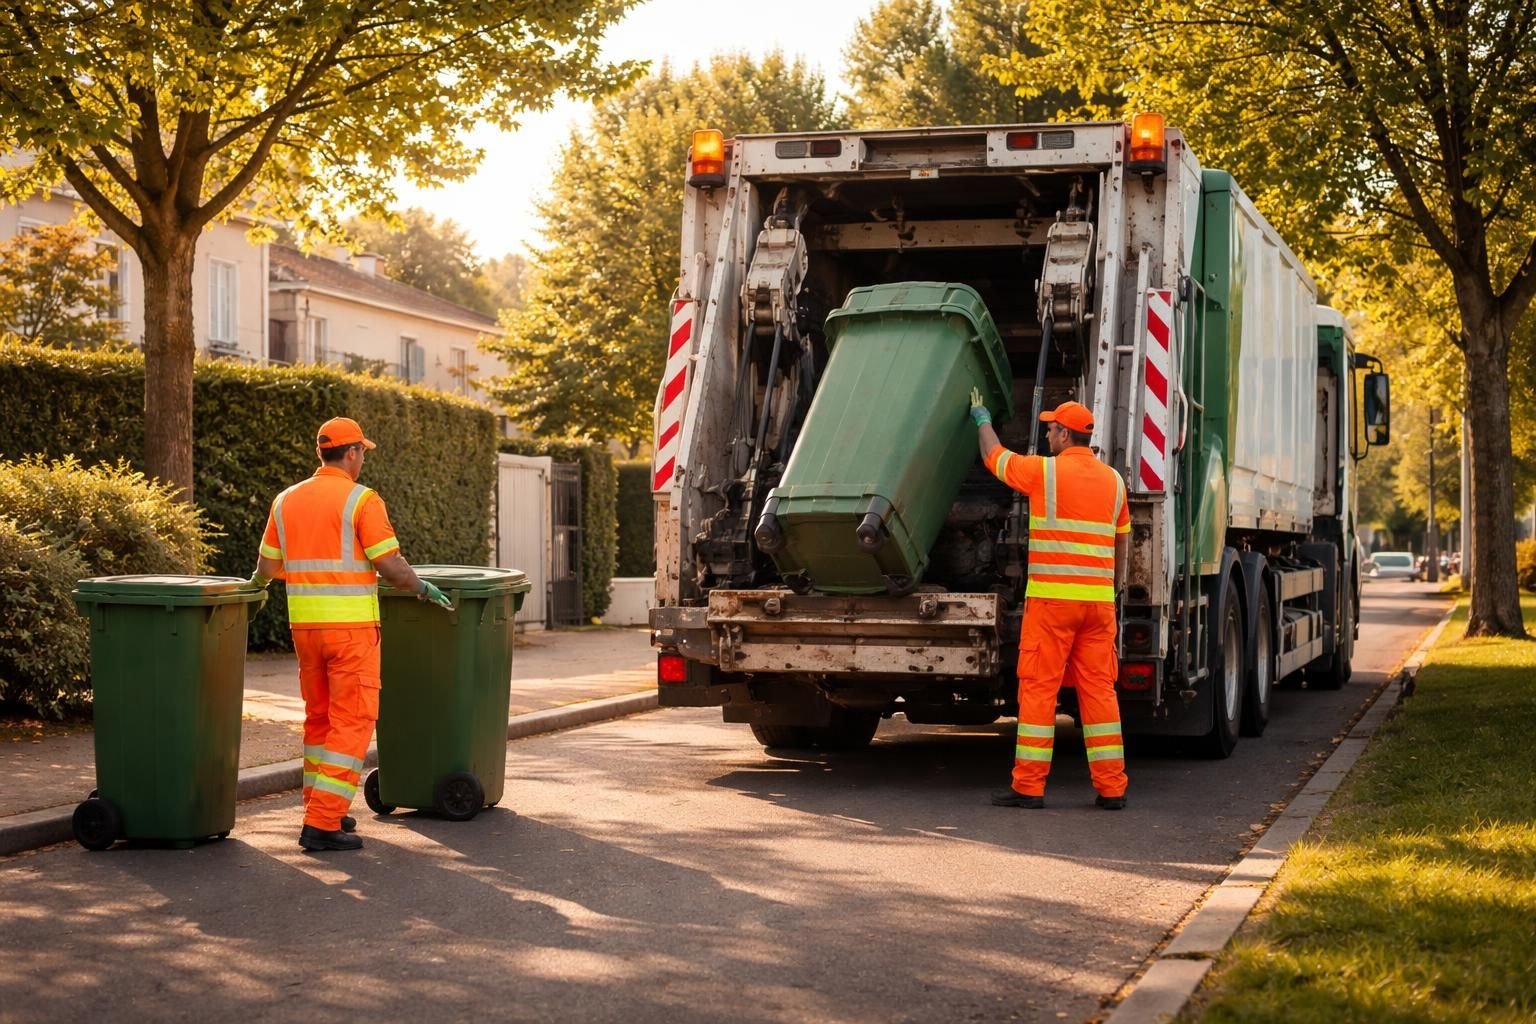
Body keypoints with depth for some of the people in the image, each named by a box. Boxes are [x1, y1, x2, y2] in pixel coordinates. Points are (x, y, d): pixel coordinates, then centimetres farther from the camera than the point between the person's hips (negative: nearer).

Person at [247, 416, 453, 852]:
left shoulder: (286, 501, 9)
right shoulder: (361, 500, -9)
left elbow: (267, 567, 15)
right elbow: (390, 565, -12)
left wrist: (255, 586, 37)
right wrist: (424, 590, 4)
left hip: (304, 624, 6)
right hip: (350, 625, -6)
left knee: (319, 717, 20)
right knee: (351, 722, -3)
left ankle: (320, 807, 27)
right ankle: (323, 823, -9)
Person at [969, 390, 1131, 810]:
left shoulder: (1044, 471, -5)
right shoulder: (1113, 480, 10)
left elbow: (994, 457, 12)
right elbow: (1122, 541, 17)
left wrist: (983, 420, 31)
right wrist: (1116, 587, 29)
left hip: (1052, 598, -5)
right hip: (1098, 599, 5)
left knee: (1038, 689, -1)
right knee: (1099, 689, 6)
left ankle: (1029, 785, -1)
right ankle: (1111, 787, 5)